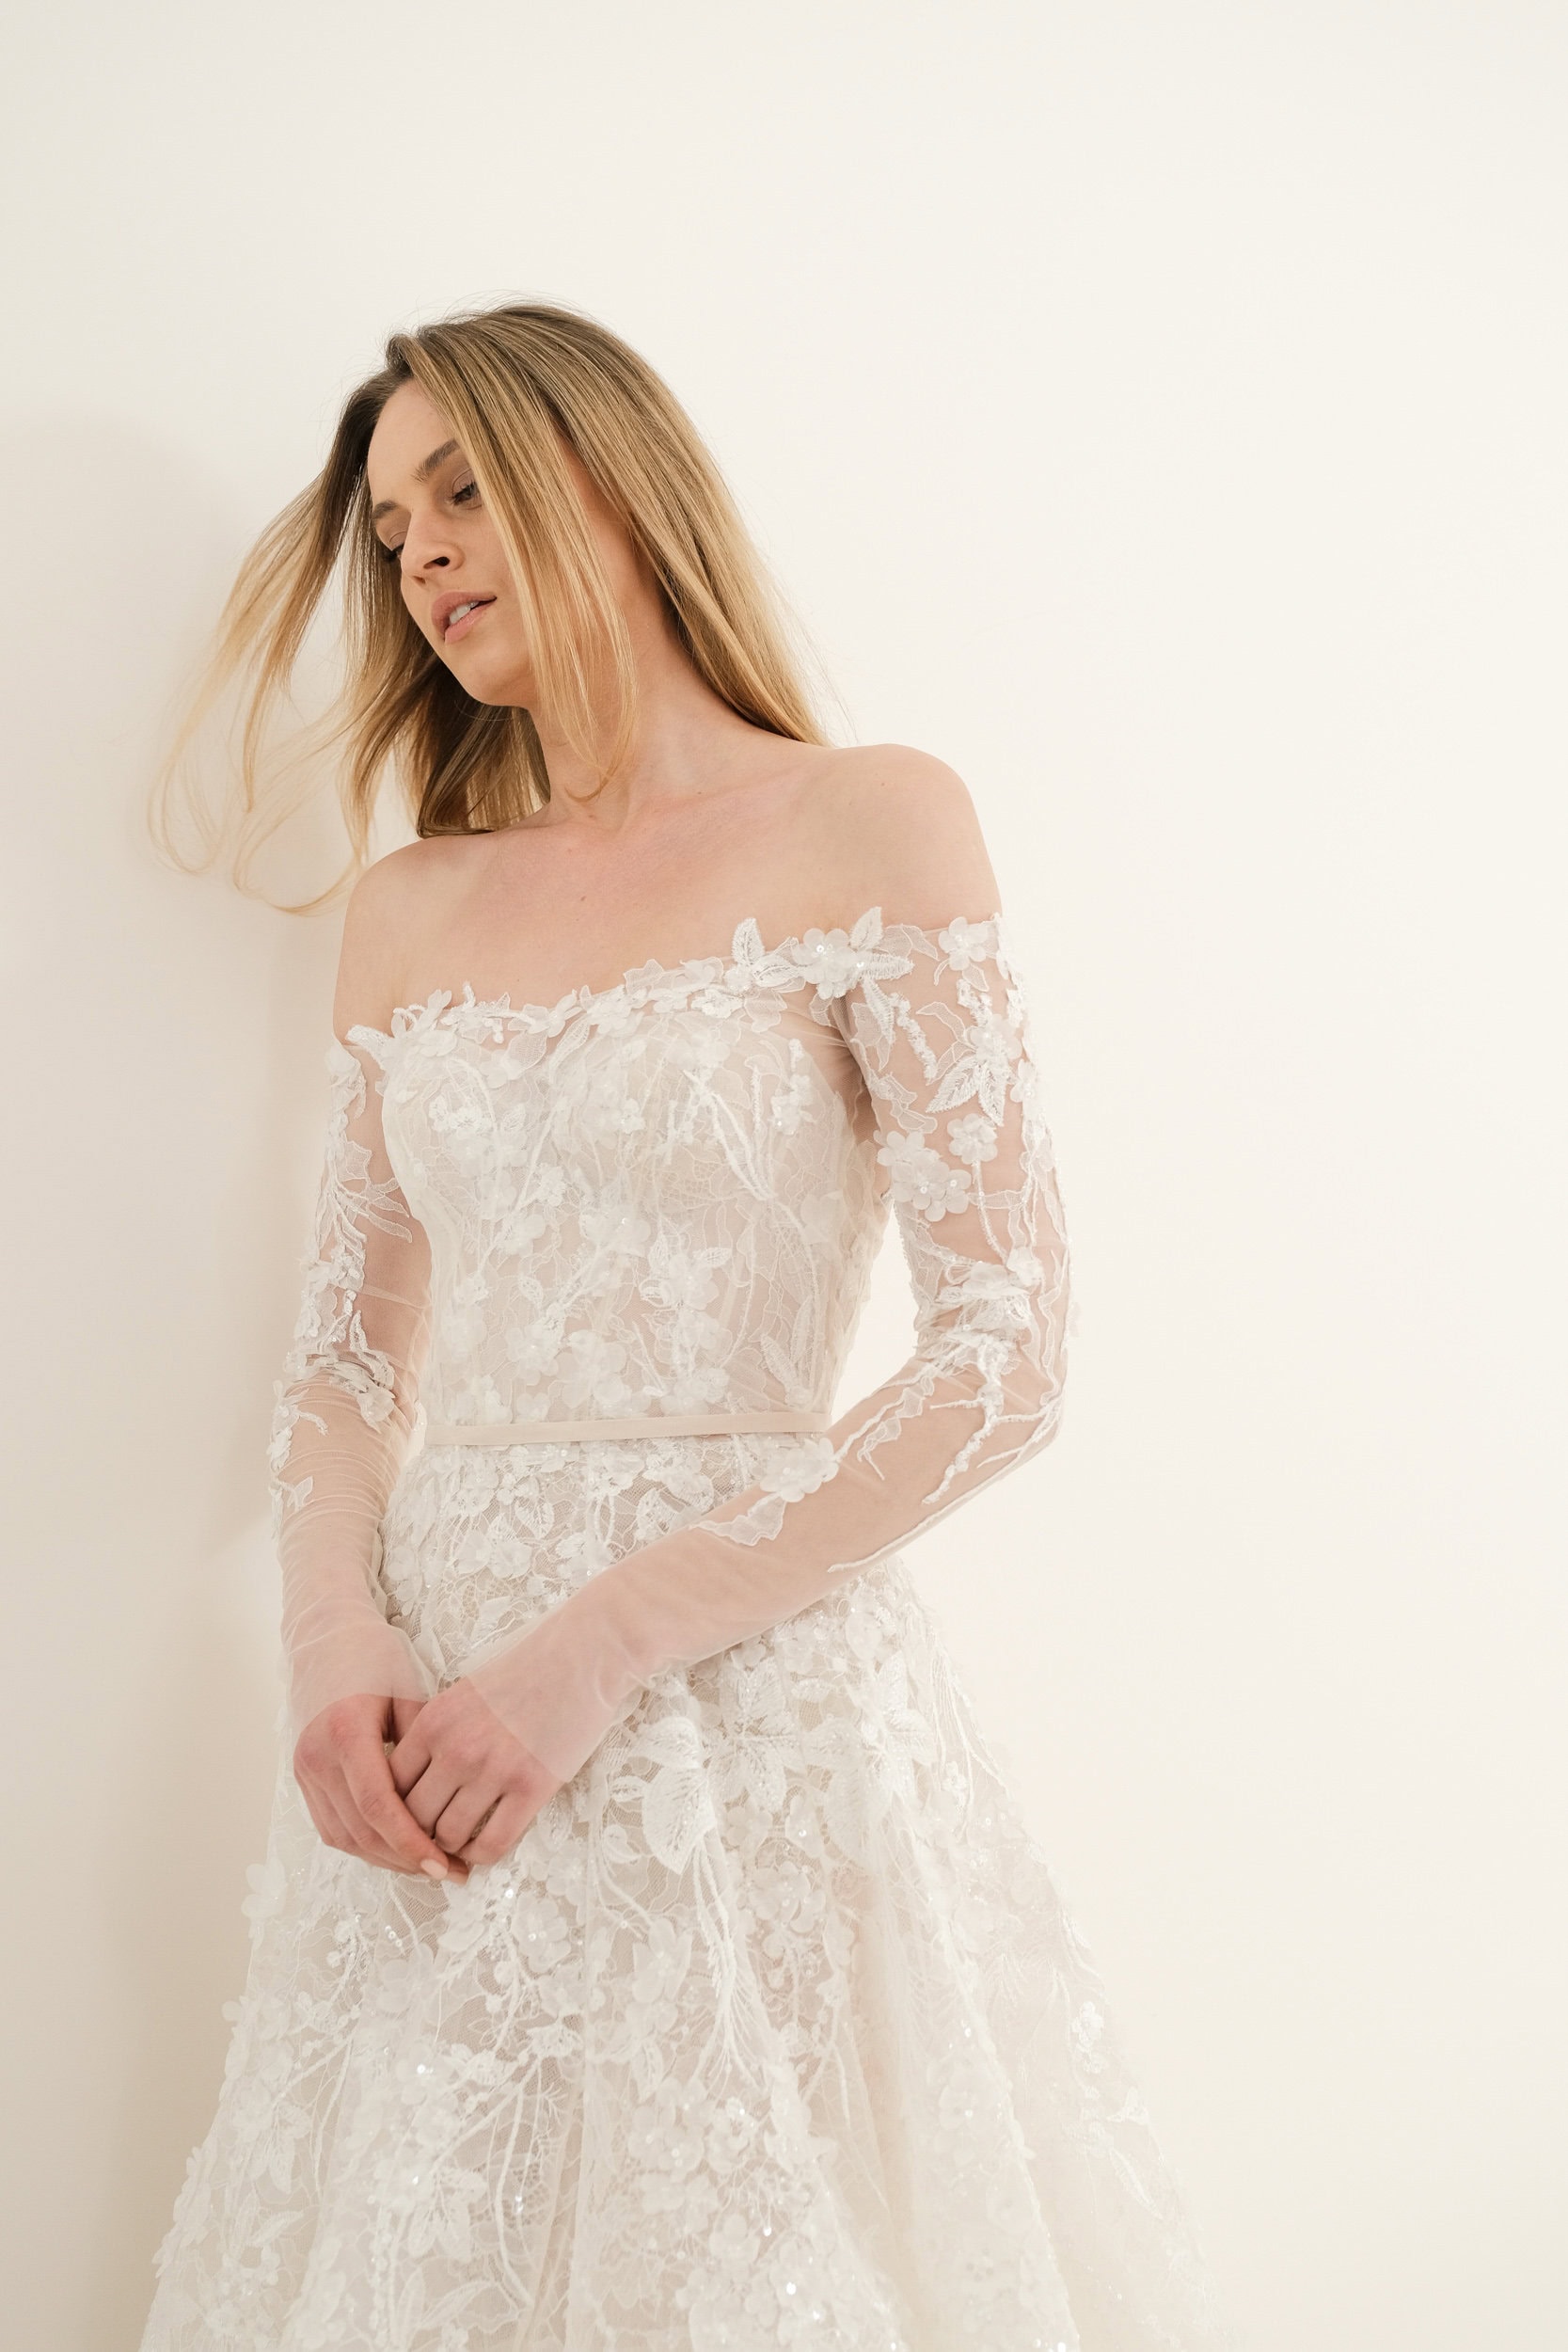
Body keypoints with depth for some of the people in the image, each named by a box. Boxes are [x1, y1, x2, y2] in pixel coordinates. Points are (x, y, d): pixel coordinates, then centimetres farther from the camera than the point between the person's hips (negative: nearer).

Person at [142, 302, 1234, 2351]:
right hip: (432, 1719, 5)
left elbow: (1007, 1359, -10)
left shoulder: (869, 827, -3)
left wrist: (598, 1650, -15)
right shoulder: (414, 910, 12)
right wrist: (338, 1640, -8)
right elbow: (347, 1350, 12)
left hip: (755, 1698, -4)